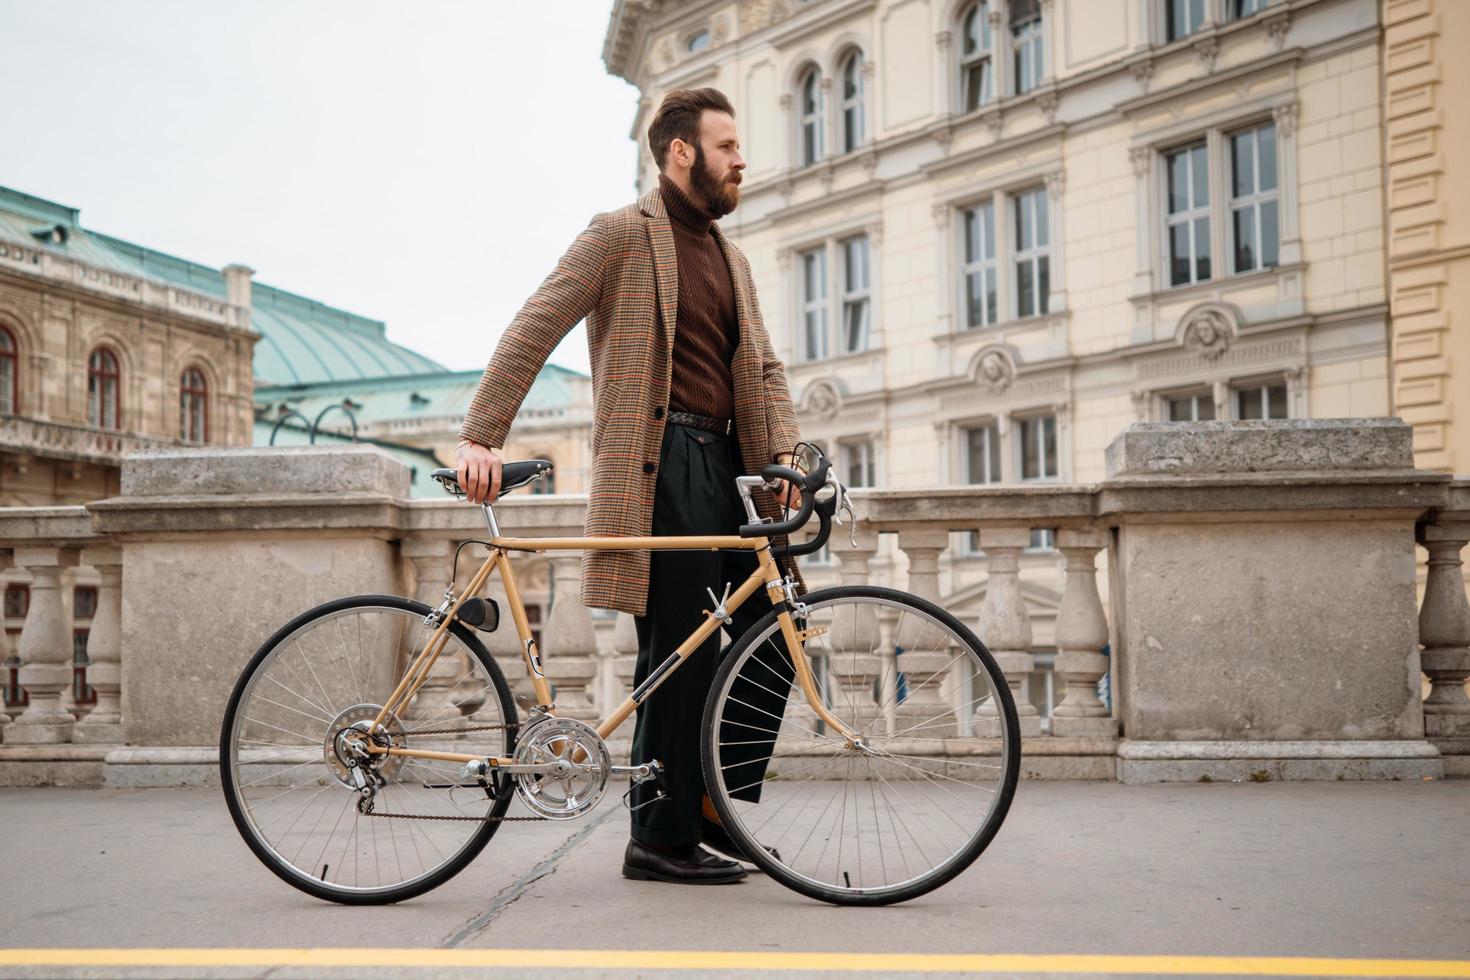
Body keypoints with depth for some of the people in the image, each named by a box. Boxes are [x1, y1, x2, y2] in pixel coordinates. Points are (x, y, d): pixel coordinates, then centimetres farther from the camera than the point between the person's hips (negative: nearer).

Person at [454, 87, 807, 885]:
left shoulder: (731, 258, 23)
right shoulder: (621, 235, -1)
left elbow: (762, 364, 18)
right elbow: (532, 330, -7)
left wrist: (783, 450, 1)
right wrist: (481, 436, -16)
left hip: (726, 462, 8)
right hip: (658, 463, -8)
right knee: (680, 653, -6)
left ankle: (715, 814, 16)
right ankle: (661, 839, 5)